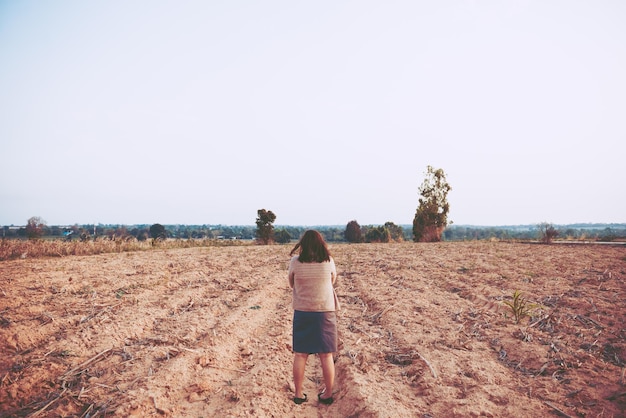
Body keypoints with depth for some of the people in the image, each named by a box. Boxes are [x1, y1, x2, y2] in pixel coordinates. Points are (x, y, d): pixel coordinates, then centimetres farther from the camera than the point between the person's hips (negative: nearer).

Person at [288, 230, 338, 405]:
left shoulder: (295, 262, -9)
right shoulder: (328, 261, -6)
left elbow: (291, 284, 6)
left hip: (302, 312, 0)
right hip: (325, 312, 0)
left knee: (300, 354, 11)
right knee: (326, 355, 10)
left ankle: (298, 394, 19)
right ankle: (328, 394, 20)